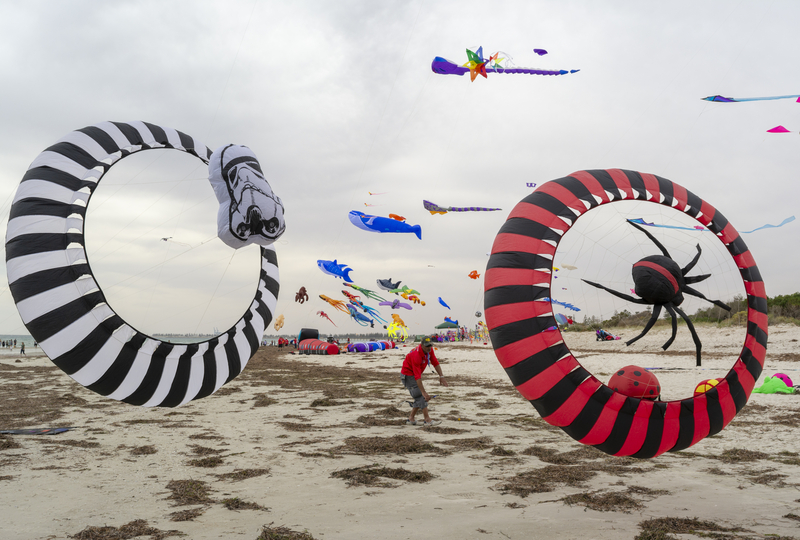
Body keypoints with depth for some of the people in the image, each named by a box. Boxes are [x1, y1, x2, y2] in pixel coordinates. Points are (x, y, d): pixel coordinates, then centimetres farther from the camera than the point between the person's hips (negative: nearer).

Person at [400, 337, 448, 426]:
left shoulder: (429, 350, -9)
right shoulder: (416, 355, -33)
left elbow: (435, 363, 2)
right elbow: (417, 377, -34)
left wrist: (441, 376, -7)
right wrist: (424, 392, -34)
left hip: (416, 374, 9)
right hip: (408, 375, -9)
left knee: (420, 397, 10)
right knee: (421, 396, -14)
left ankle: (411, 419, 18)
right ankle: (427, 420, -11)